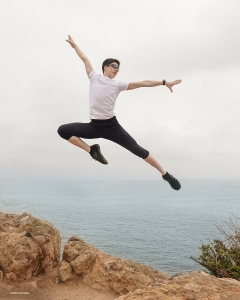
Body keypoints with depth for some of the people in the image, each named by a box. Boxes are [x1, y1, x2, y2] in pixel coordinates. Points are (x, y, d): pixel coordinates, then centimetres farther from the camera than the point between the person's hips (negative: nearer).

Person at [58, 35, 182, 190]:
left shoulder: (118, 84, 5)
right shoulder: (94, 77, 7)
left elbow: (142, 83, 5)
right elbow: (85, 59, 19)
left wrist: (164, 82, 5)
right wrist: (74, 45, 29)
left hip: (112, 126, -1)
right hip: (94, 126, 2)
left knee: (137, 149, -4)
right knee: (63, 130, -9)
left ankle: (165, 174, 5)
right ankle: (91, 150, -4)